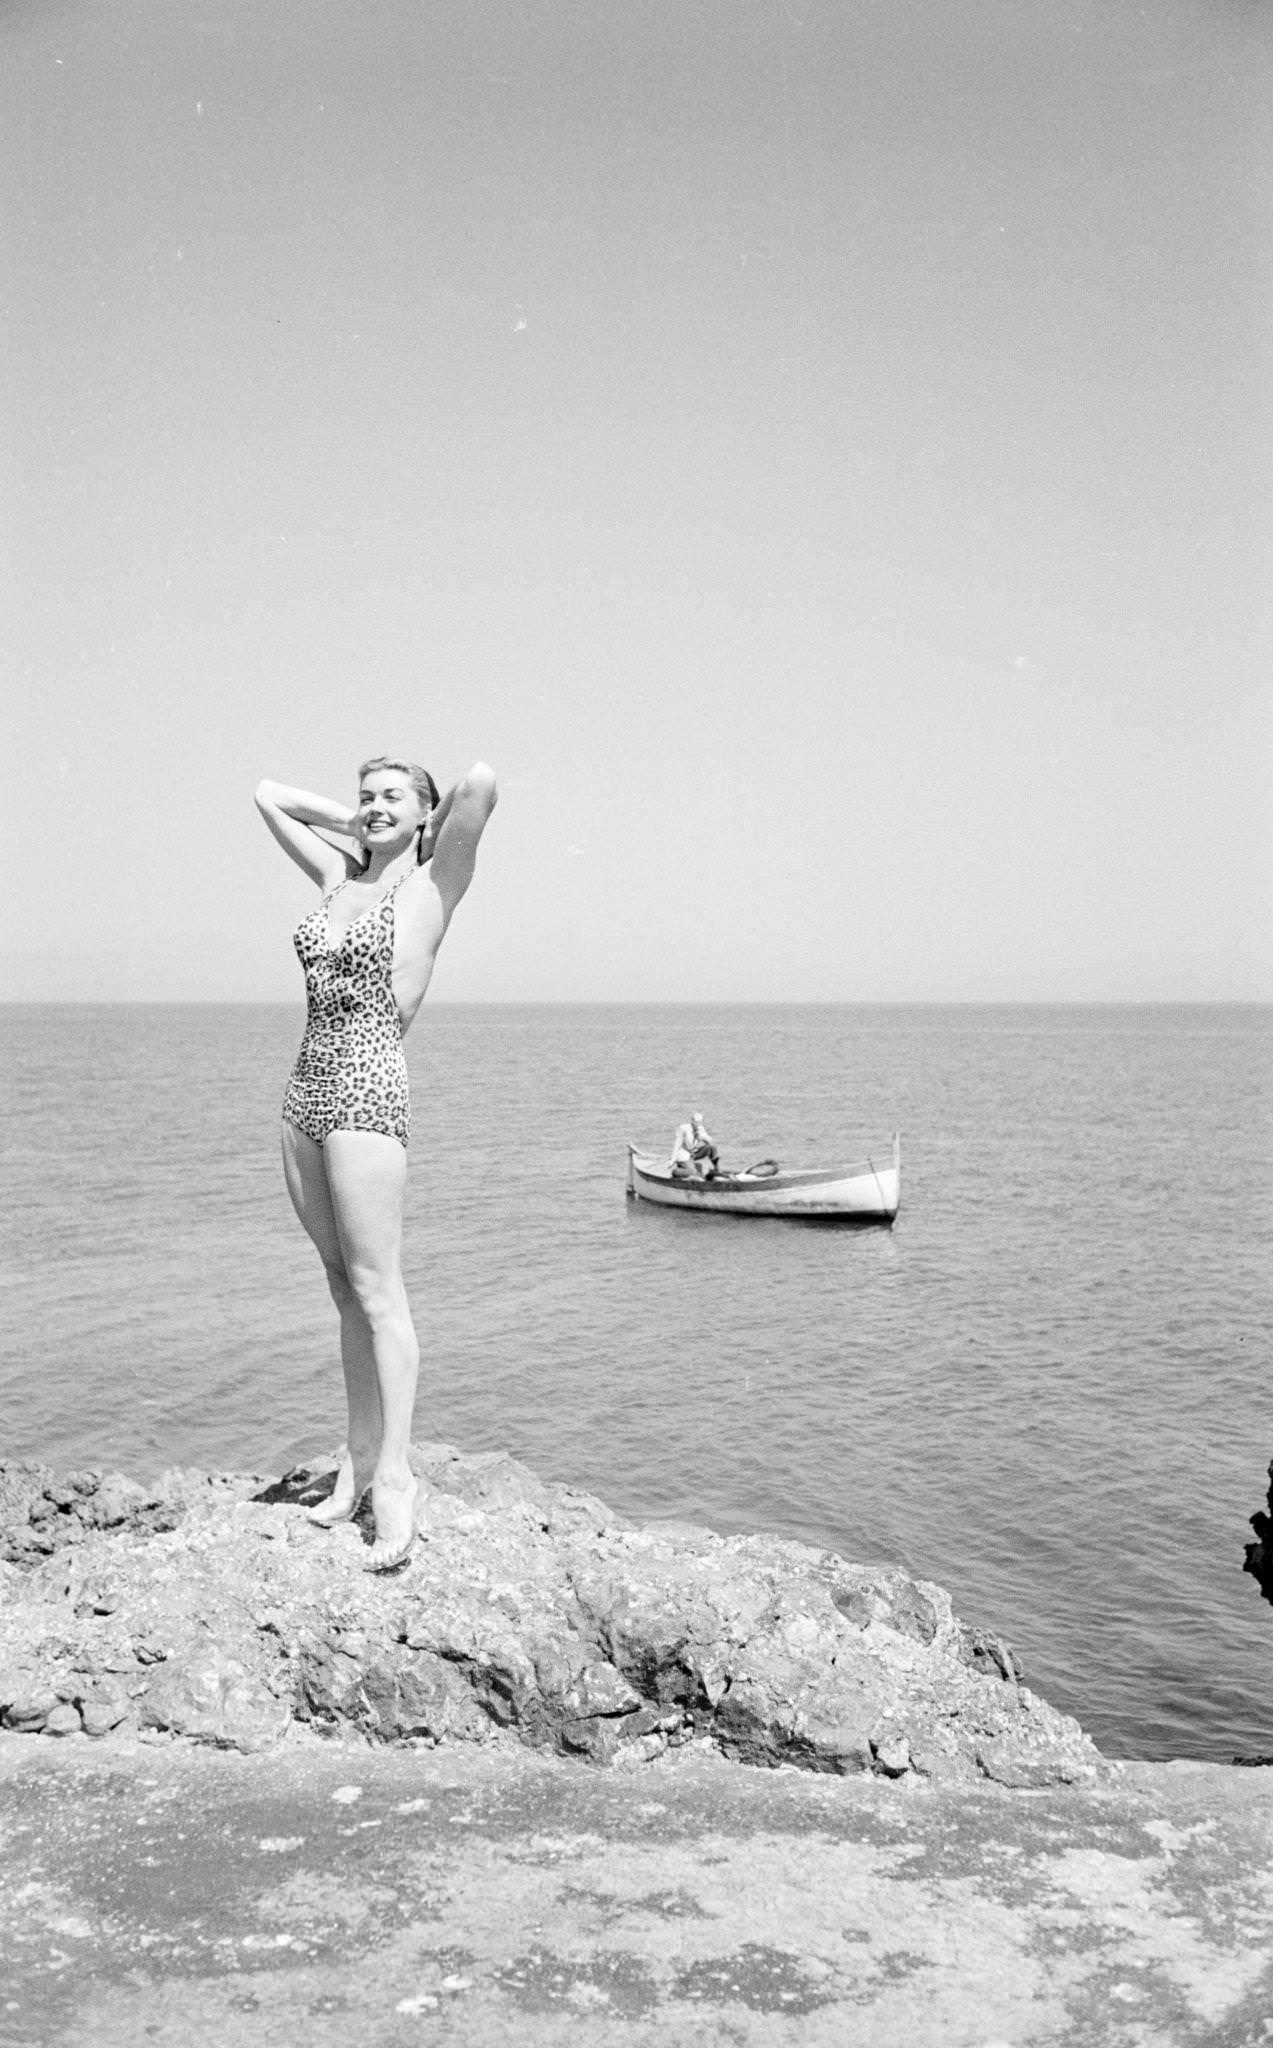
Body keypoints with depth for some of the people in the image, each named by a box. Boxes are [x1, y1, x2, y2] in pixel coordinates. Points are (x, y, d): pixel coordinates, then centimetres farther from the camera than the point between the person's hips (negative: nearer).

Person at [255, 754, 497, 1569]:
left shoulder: (430, 886, -2)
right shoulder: (338, 876, 16)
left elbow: (481, 783, -16)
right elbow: (268, 793, 28)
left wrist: (430, 833, 2)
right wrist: (349, 825, 21)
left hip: (369, 1090, -7)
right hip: (306, 1092, 7)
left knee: (376, 1288, -8)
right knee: (345, 1287, 10)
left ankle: (394, 1477, -7)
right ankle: (359, 1461, 16)